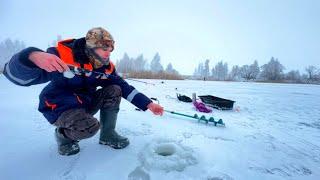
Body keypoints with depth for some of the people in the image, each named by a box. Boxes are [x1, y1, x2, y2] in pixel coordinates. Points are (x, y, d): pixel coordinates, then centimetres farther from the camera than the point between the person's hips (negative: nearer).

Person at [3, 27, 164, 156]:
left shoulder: (107, 67, -6)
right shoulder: (63, 55, -23)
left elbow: (125, 88, -7)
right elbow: (17, 75, -28)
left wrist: (148, 104, -16)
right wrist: (34, 56, -52)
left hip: (86, 104, 6)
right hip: (60, 108, -5)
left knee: (114, 90, -15)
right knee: (90, 127, -33)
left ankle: (108, 134, -3)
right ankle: (63, 135, 4)